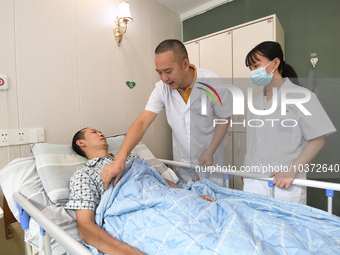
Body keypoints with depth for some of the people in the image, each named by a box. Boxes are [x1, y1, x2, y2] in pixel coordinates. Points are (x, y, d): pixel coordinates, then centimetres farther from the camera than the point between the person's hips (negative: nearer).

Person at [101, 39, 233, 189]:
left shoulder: (213, 83, -19)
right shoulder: (162, 88, -14)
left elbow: (224, 119, -7)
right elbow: (142, 122, -21)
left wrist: (210, 152, -12)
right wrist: (120, 158, -33)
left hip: (210, 159, -1)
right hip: (182, 160, 2)